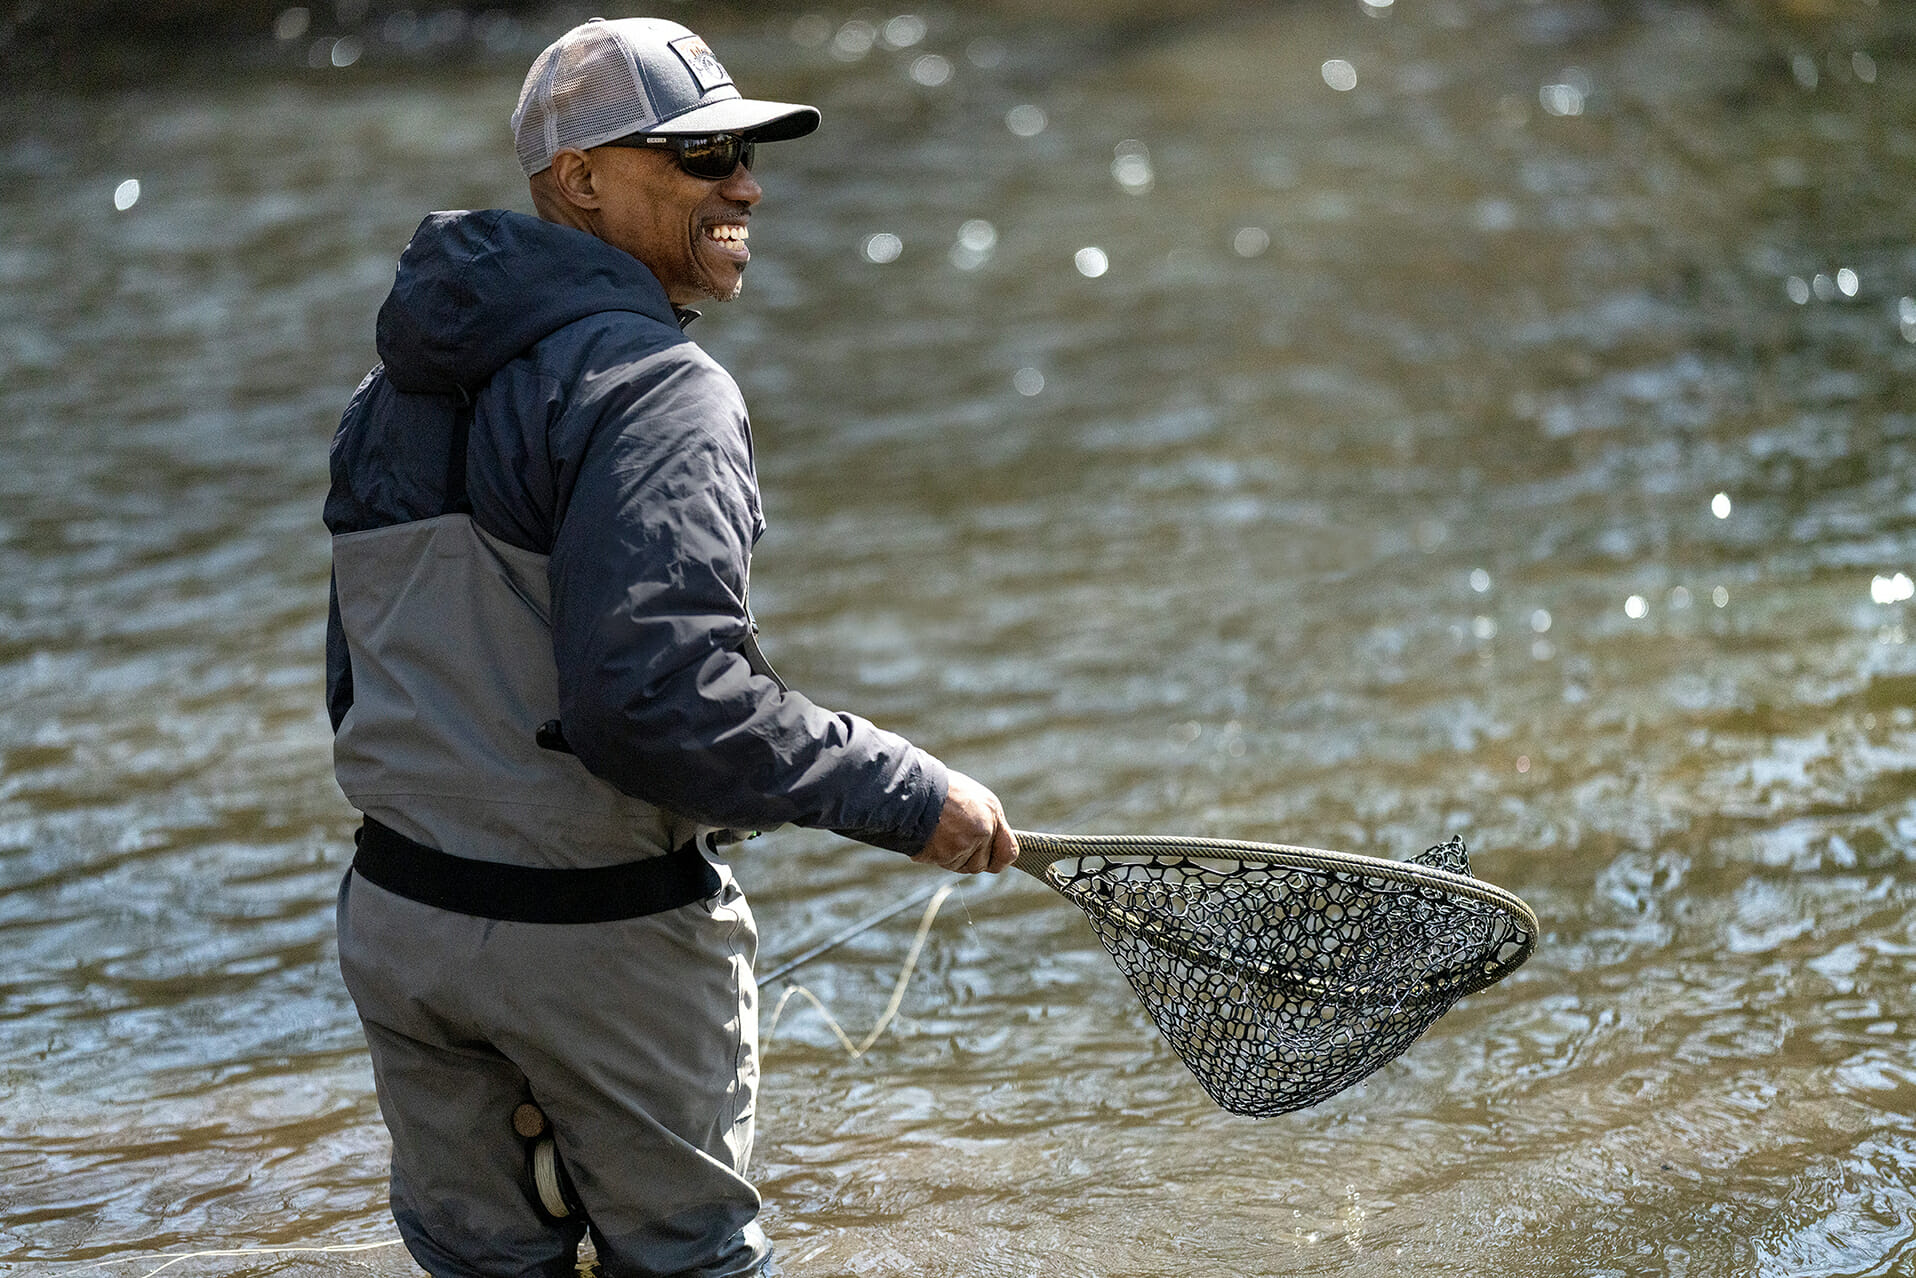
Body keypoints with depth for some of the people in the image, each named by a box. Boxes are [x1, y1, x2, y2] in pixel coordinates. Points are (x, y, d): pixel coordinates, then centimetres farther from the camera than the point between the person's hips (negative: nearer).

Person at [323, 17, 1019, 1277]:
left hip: (395, 921, 7)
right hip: (602, 937, -7)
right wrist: (907, 795, -22)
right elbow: (655, 701, -29)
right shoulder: (653, 389, -19)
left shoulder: (397, 396, 10)